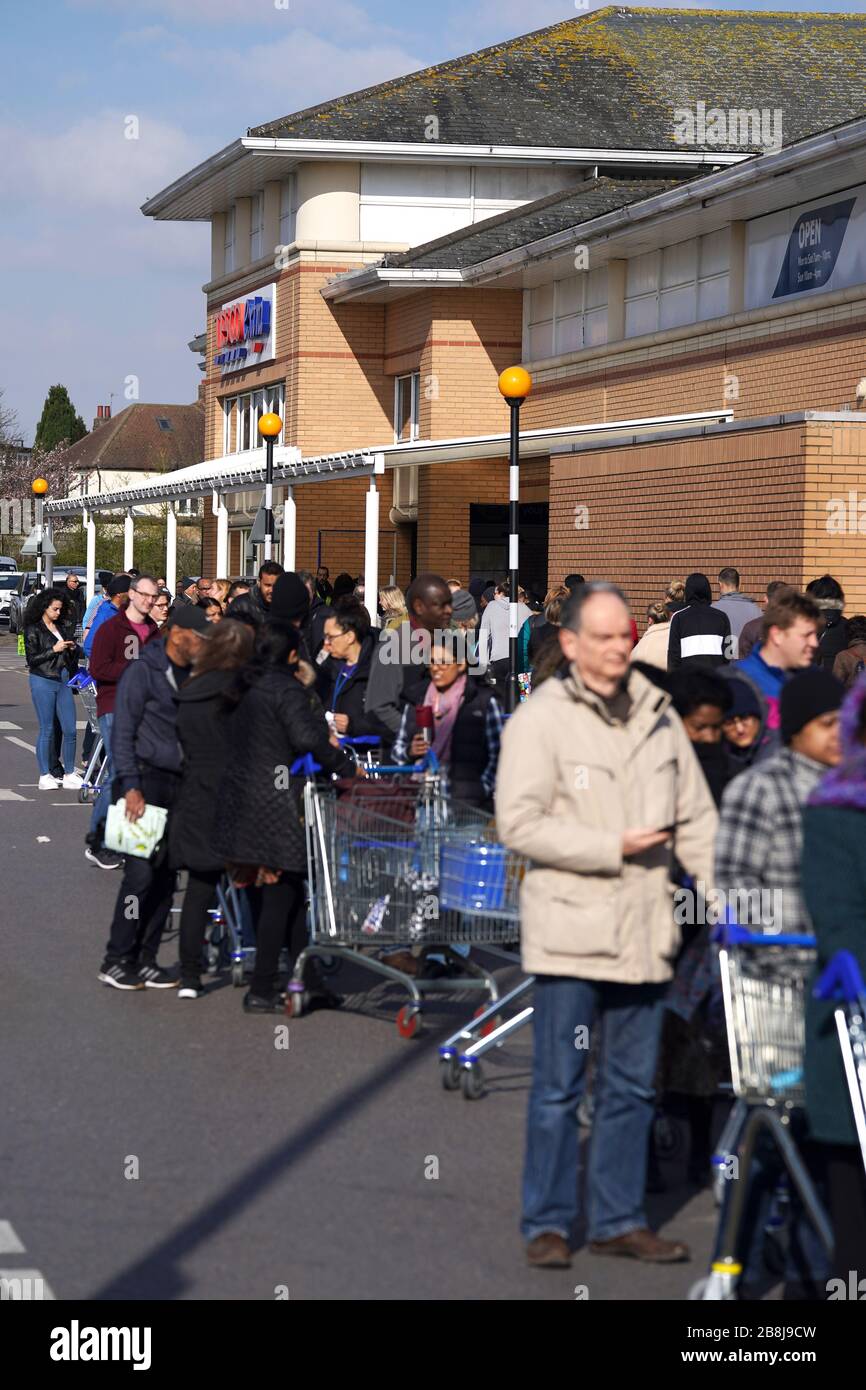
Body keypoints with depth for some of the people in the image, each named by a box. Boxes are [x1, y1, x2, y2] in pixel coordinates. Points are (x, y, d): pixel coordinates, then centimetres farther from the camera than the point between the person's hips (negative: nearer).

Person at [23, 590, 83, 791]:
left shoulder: (63, 627, 14)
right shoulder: (33, 630, -2)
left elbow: (75, 652, 23)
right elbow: (31, 659, -7)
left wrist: (73, 648, 1)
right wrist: (54, 650, -13)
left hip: (63, 681, 5)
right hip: (43, 681, -5)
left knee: (70, 730, 1)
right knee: (47, 729, -2)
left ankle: (69, 774, 8)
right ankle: (44, 776, 4)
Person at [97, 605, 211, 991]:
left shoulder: (193, 676, 12)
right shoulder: (143, 671, -8)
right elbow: (122, 734, -10)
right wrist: (131, 787, -17)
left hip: (178, 785, 7)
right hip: (145, 782, -7)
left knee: (166, 876, 6)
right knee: (142, 872, -10)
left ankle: (144, 960, 12)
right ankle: (116, 962, -2)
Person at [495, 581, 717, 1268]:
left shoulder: (659, 715, 10)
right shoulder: (540, 720, -6)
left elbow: (697, 820, 14)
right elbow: (519, 822, -13)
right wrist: (614, 848, -15)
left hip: (644, 930, 5)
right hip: (569, 929, -5)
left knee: (633, 1086, 11)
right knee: (559, 1087, 1)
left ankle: (620, 1219, 22)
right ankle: (548, 1223, 12)